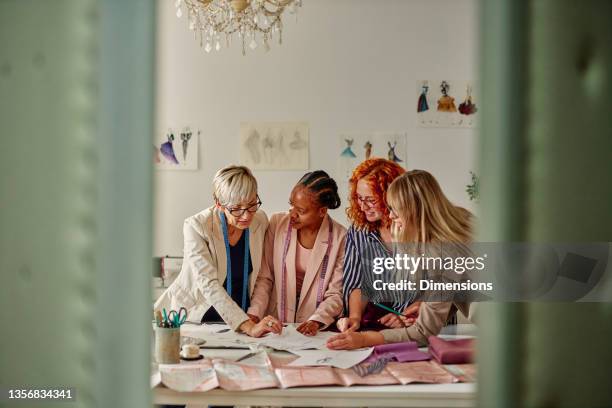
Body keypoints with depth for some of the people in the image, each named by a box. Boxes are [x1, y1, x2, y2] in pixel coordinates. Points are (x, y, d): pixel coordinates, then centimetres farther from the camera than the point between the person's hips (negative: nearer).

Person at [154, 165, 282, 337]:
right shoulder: (196, 226, -18)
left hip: (240, 318, 3)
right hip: (194, 317, -3)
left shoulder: (260, 221, -4)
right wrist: (249, 326, -35)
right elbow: (208, 284, -26)